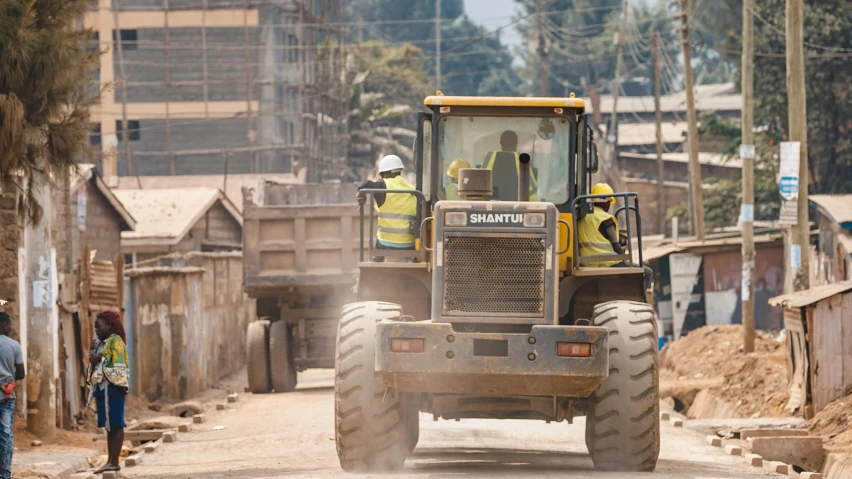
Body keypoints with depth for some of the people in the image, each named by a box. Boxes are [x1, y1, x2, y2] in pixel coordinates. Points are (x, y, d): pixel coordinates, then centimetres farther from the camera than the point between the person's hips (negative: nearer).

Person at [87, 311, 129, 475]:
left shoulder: (115, 341, -7)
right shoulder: (101, 343, 19)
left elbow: (118, 365, -16)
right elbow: (94, 365, 17)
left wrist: (99, 360, -10)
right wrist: (93, 352, 0)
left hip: (113, 387, -9)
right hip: (102, 388, 9)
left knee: (115, 424, -8)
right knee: (109, 425, 8)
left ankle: (114, 462, -10)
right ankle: (110, 461, 8)